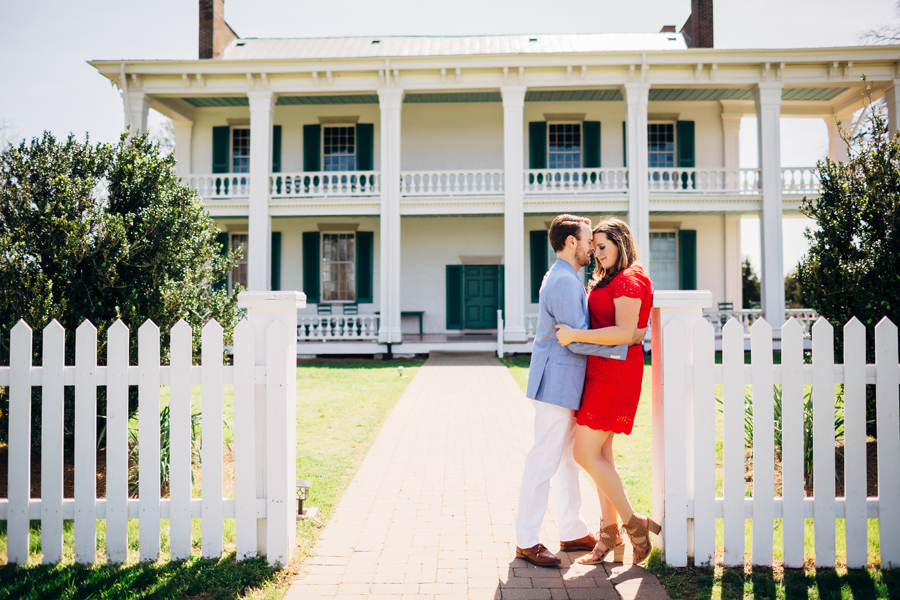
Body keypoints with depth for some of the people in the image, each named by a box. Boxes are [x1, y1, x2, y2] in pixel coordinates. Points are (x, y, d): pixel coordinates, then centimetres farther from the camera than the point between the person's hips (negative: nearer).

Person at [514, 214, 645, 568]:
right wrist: (627, 341, -16)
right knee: (544, 459, -3)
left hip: (564, 383, 11)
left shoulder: (563, 278, 17)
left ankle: (573, 532, 27)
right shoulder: (565, 282, -18)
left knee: (569, 458, 16)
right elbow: (578, 340, -22)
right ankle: (526, 541, 7)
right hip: (557, 383, -11)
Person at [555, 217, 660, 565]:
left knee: (586, 454, -9)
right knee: (600, 454, 10)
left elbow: (625, 333, -22)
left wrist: (575, 335, -22)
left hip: (615, 372, -10)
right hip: (601, 372, 10)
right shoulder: (607, 282, 19)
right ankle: (610, 533, 18)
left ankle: (633, 524, 6)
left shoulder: (629, 280, -12)